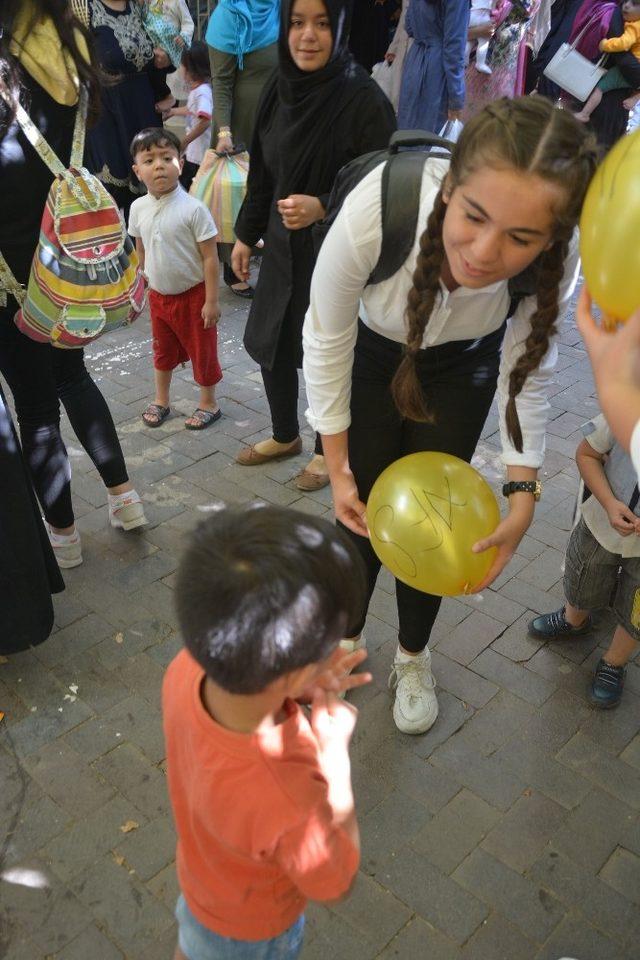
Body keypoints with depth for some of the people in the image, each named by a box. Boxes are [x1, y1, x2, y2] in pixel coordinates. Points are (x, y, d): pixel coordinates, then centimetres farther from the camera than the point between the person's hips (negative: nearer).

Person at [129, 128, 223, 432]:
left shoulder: (193, 208, -20)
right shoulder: (138, 208, -4)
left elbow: (210, 257, -17)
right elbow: (141, 251, 9)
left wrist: (211, 301, -17)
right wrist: (143, 287, 13)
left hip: (193, 295, -5)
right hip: (158, 295, 5)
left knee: (202, 351, 10)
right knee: (163, 350, 21)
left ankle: (208, 404, 28)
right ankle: (160, 401, 38)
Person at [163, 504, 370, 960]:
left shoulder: (186, 670, -34)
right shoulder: (288, 806, -50)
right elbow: (336, 883, -25)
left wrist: (298, 692, -23)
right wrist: (335, 751, -27)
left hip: (202, 865, 4)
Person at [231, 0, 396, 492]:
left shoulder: (363, 99, -18)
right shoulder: (282, 87, 1)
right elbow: (262, 172, 11)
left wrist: (321, 207, -29)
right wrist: (246, 235, 14)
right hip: (283, 247, 6)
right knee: (270, 345, 16)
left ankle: (328, 450, 33)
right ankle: (285, 436, 41)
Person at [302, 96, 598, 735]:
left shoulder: (558, 261, -34)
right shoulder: (374, 211, -41)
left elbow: (526, 371, -14)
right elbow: (326, 342, -24)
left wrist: (523, 493, -16)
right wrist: (337, 470, -15)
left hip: (463, 368, 1)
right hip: (371, 354, 0)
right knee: (363, 514, 6)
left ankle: (413, 658, 37)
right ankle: (346, 635, 38)